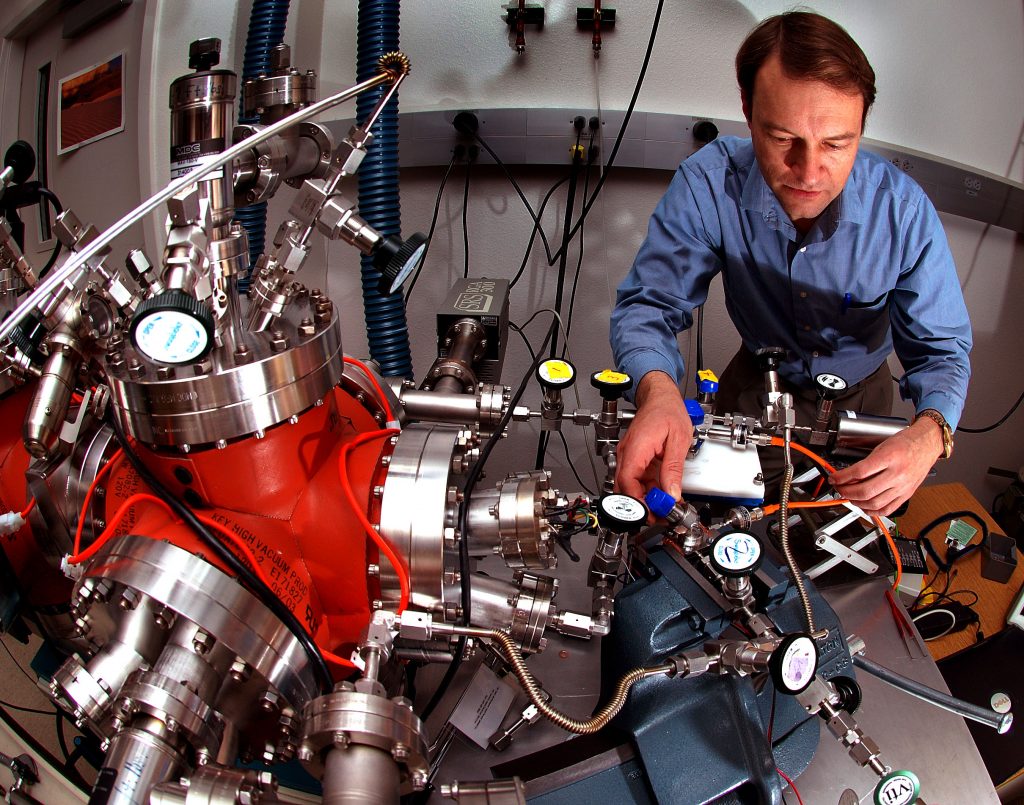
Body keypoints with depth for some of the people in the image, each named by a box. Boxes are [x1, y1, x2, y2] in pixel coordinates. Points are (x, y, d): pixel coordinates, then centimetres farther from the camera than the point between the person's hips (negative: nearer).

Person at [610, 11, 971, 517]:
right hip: (759, 385, 0)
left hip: (860, 395, 1)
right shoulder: (708, 185, -29)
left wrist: (929, 434, -43)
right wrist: (657, 390, -53)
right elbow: (648, 305, -29)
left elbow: (941, 351, -19)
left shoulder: (905, 212, -27)